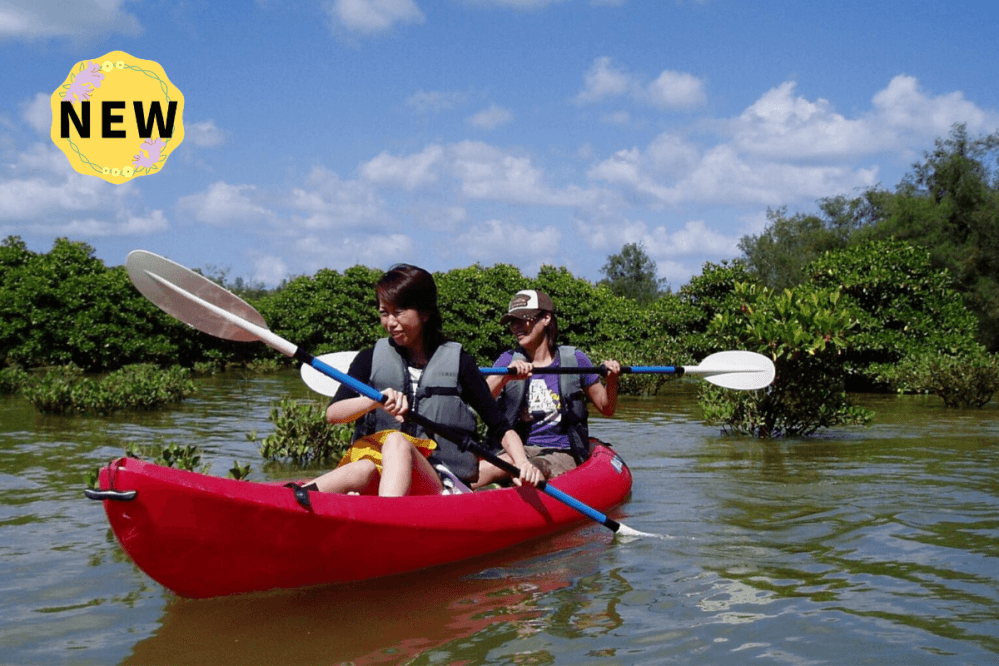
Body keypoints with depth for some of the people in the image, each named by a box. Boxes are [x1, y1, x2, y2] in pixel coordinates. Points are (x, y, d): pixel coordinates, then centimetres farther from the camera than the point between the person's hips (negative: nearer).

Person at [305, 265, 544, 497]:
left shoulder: (457, 362, 9)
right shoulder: (371, 360, 13)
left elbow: (501, 428, 7)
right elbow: (332, 413, -3)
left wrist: (522, 463, -14)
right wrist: (375, 400, -23)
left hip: (442, 484, -1)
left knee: (396, 442, -34)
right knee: (366, 470, -35)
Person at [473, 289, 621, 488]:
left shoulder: (574, 360, 4)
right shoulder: (509, 361, 7)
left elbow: (606, 409, 11)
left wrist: (611, 380, -9)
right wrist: (504, 376, -27)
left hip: (562, 456, -1)